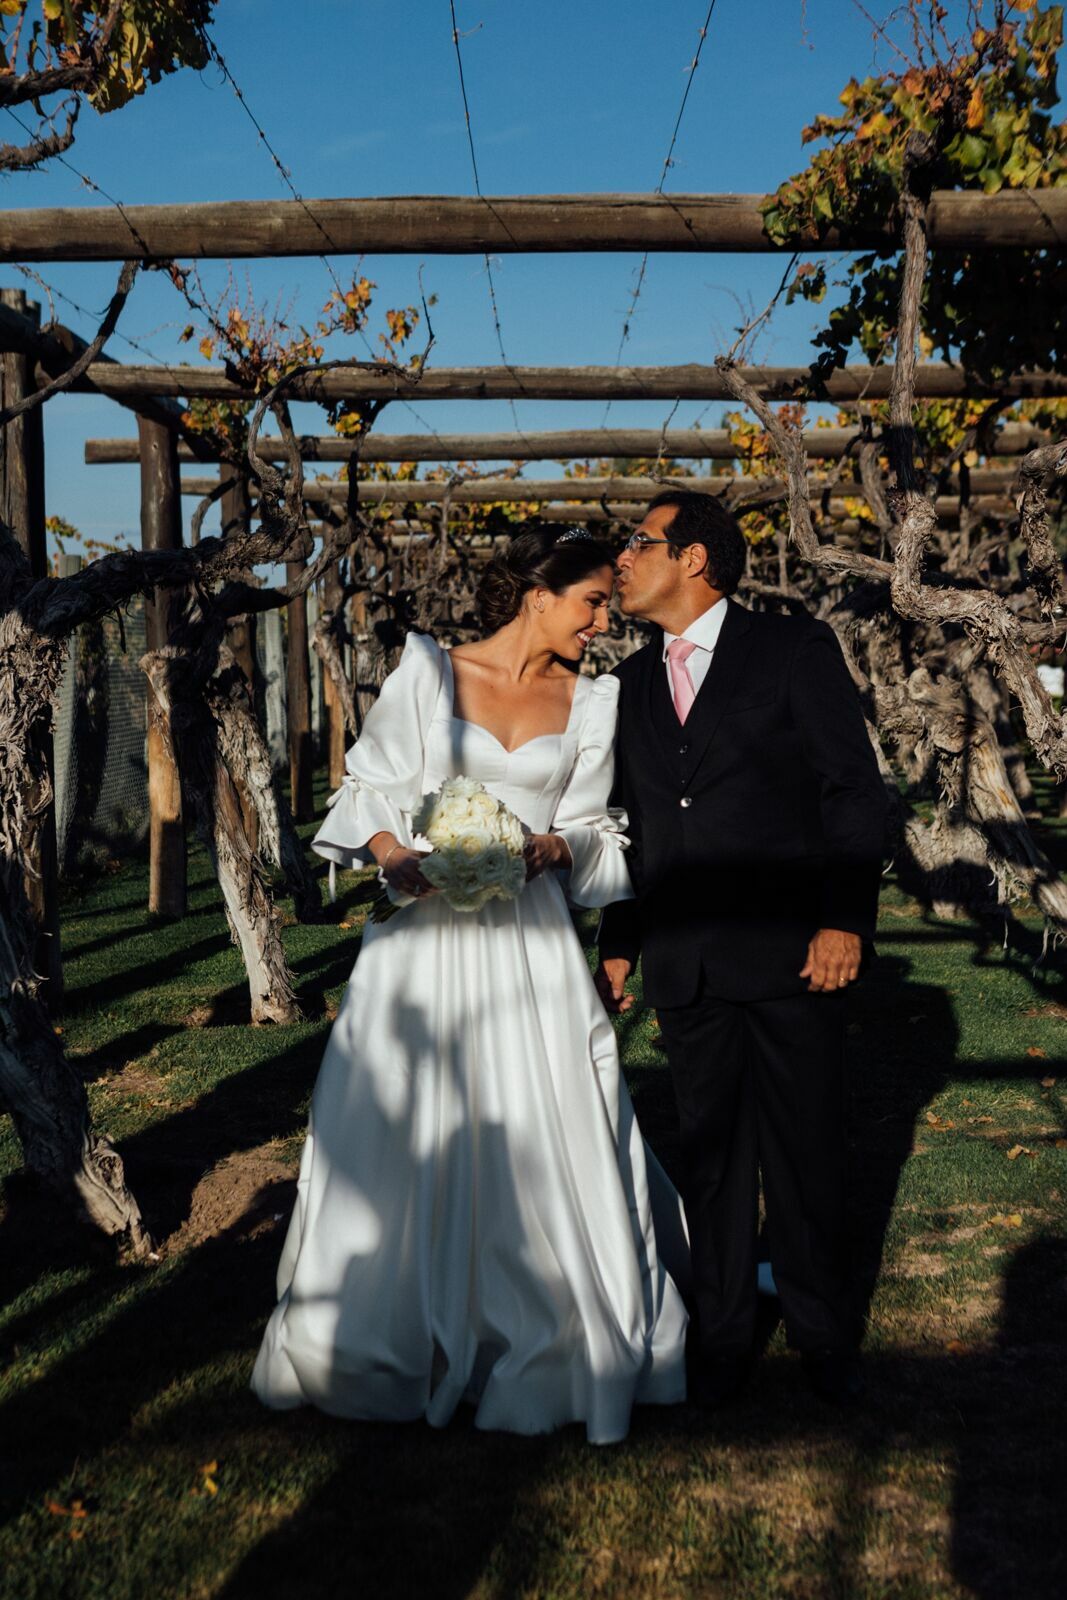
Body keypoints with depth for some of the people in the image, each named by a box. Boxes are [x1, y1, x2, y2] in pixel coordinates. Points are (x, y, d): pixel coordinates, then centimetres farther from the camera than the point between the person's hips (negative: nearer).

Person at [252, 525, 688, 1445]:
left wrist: (553, 846, -11)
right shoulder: (429, 670, 2)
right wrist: (394, 856, -16)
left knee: (543, 1138, -1)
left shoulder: (591, 703, 8)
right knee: (405, 1135, 5)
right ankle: (391, 1340, 22)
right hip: (424, 930, -1)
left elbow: (590, 831, 10)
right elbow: (372, 786, 2)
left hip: (529, 938, 1)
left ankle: (551, 1341, 16)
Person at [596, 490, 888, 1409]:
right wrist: (620, 945, 14)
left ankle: (823, 1333, 24)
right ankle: (725, 1334, 25)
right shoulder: (634, 680, 13)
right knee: (712, 1157, 11)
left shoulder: (797, 650, -2)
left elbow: (855, 791, -5)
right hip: (684, 965, 4)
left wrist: (845, 918, -13)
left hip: (790, 952, -4)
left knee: (806, 1151, 5)